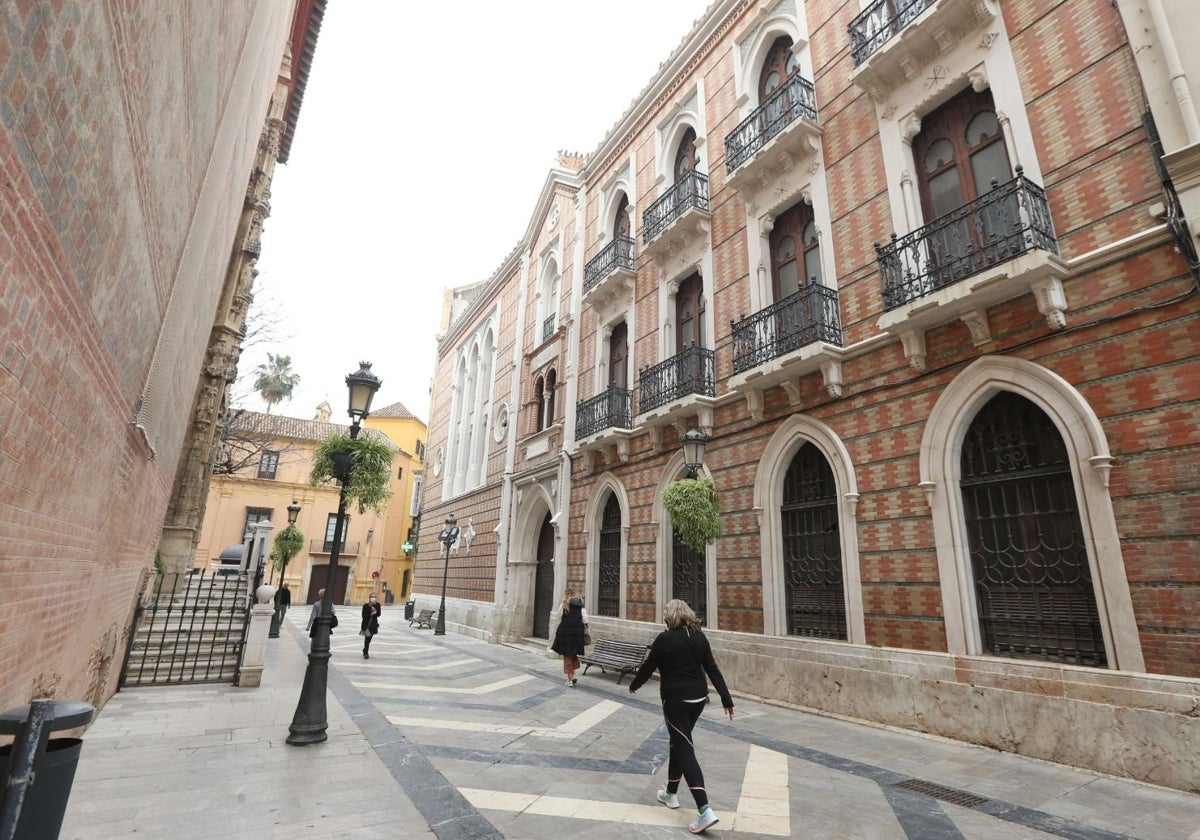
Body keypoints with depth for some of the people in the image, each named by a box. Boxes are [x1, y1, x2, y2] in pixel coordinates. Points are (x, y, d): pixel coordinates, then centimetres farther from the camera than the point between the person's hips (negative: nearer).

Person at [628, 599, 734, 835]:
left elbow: (648, 667, -5)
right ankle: (671, 793, 37)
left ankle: (705, 811, -10)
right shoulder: (699, 637, 2)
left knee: (685, 750, -2)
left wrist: (633, 686, 13)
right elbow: (712, 669, 2)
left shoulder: (665, 639, -14)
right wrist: (727, 700, 5)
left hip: (676, 701, -7)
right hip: (698, 698, 7)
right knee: (678, 742, 22)